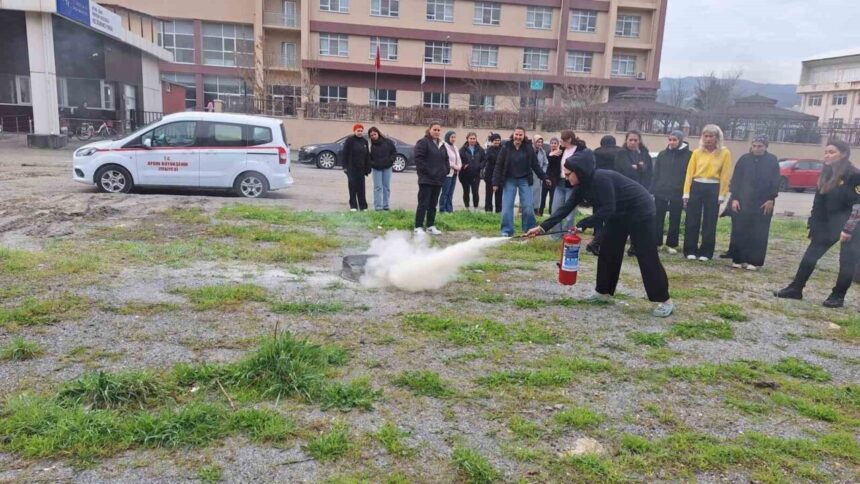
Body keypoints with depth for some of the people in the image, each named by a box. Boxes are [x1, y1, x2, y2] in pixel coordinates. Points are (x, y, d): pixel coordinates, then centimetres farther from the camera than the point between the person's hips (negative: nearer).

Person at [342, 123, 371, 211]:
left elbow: (367, 156, 14)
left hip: (361, 168, 4)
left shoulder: (365, 141, 13)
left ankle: (363, 206, 10)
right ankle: (353, 206, 0)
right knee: (353, 186, -4)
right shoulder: (349, 140, -2)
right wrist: (345, 166, -11)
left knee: (361, 187, 6)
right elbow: (345, 154, -5)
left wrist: (367, 168, 9)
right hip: (351, 168, -4)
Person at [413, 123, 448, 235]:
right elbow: (418, 157, -15)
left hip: (439, 179, 8)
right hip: (426, 179, -8)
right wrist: (426, 171, -18)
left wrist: (446, 171, 9)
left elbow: (446, 159, 25)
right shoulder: (423, 142, -7)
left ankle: (431, 226, 19)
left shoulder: (442, 145, 17)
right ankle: (418, 227, -3)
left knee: (433, 204, 12)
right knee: (423, 204, -7)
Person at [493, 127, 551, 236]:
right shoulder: (506, 147, -6)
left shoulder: (529, 148, -3)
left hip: (524, 180, 1)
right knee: (507, 206, -1)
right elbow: (498, 165, -6)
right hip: (509, 180, 0)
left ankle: (530, 230, 15)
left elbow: (535, 165, 4)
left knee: (528, 207, -2)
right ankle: (506, 231, 9)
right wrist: (495, 182, -11)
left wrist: (544, 177, 4)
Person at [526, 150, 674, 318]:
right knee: (608, 252, 9)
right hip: (619, 214, 9)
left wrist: (583, 225, -28)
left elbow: (608, 209, -32)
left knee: (647, 256, -8)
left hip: (639, 210, -9)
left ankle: (665, 301, -2)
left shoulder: (601, 178, -30)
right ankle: (603, 292, 20)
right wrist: (542, 227, -8)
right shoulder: (583, 186, -3)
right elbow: (566, 208, -2)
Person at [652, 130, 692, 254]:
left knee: (675, 221, 6)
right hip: (660, 192, 2)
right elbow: (655, 173, 9)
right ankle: (656, 243, 13)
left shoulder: (688, 155, -1)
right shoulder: (662, 154, 9)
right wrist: (653, 190, 2)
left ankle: (671, 244, 15)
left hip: (678, 194, -2)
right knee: (658, 219, 5)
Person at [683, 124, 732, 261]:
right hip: (696, 187, 1)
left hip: (713, 189, -1)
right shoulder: (697, 152, 4)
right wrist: (686, 192, -5)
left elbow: (725, 175, -2)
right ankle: (690, 251, 12)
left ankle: (705, 252, 13)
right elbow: (690, 172, 1)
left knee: (709, 223, 4)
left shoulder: (725, 153, 0)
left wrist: (722, 195, -7)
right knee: (692, 221, 2)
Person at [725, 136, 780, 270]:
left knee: (758, 234, 1)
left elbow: (775, 182, 3)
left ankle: (753, 261, 6)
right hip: (742, 202, 1)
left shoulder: (772, 161, 2)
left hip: (763, 204, 0)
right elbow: (735, 180, 2)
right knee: (739, 232, 1)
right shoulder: (744, 159, 3)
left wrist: (771, 199, -5)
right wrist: (734, 198, -5)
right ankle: (738, 259, 9)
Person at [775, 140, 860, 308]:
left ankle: (838, 296, 15)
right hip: (829, 225, 7)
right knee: (810, 255, 5)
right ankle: (795, 289, 12)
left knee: (847, 262, 2)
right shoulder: (826, 175, 6)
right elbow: (819, 202, 11)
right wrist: (813, 225, 8)